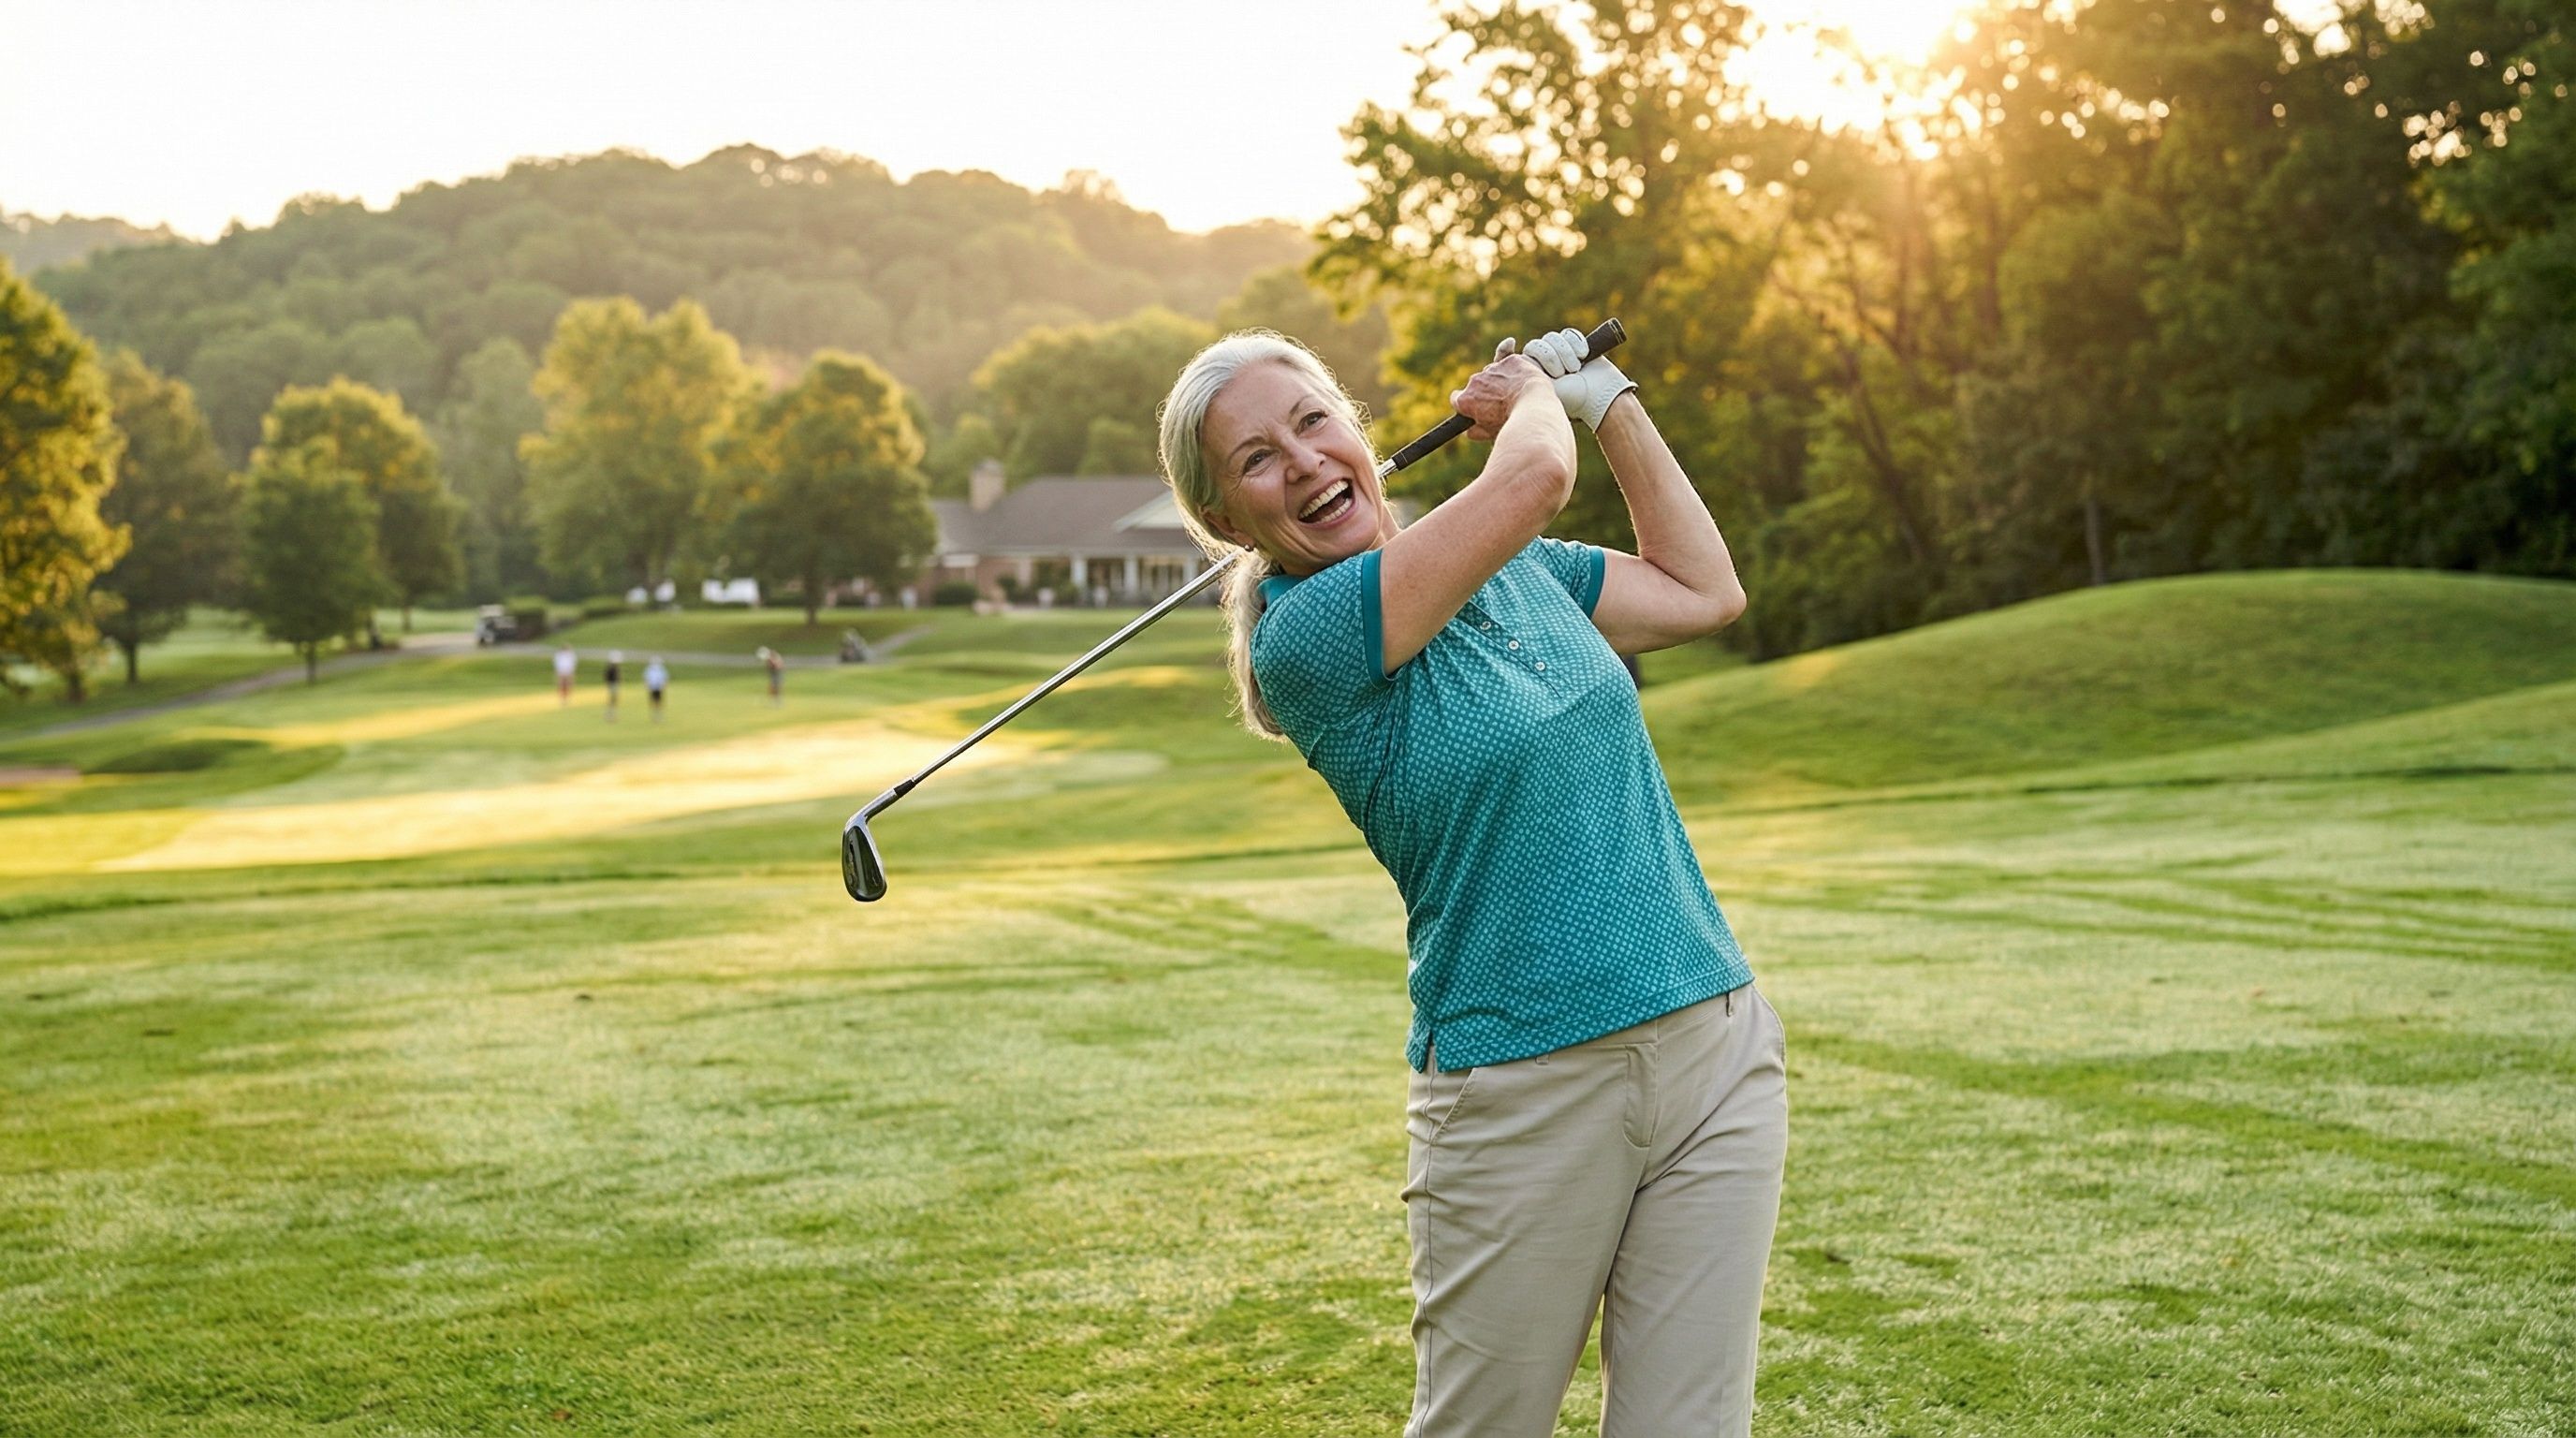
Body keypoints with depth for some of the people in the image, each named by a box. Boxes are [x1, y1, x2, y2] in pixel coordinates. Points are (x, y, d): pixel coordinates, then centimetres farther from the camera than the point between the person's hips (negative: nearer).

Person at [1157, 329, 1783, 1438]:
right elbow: (1537, 474, -20)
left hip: (1717, 1050, 5)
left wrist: (1610, 401, 18)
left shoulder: (1516, 566, 9)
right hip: (1526, 1099, -5)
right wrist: (1536, 395, 2)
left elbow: (1706, 592, 21)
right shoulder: (1305, 638, -14)